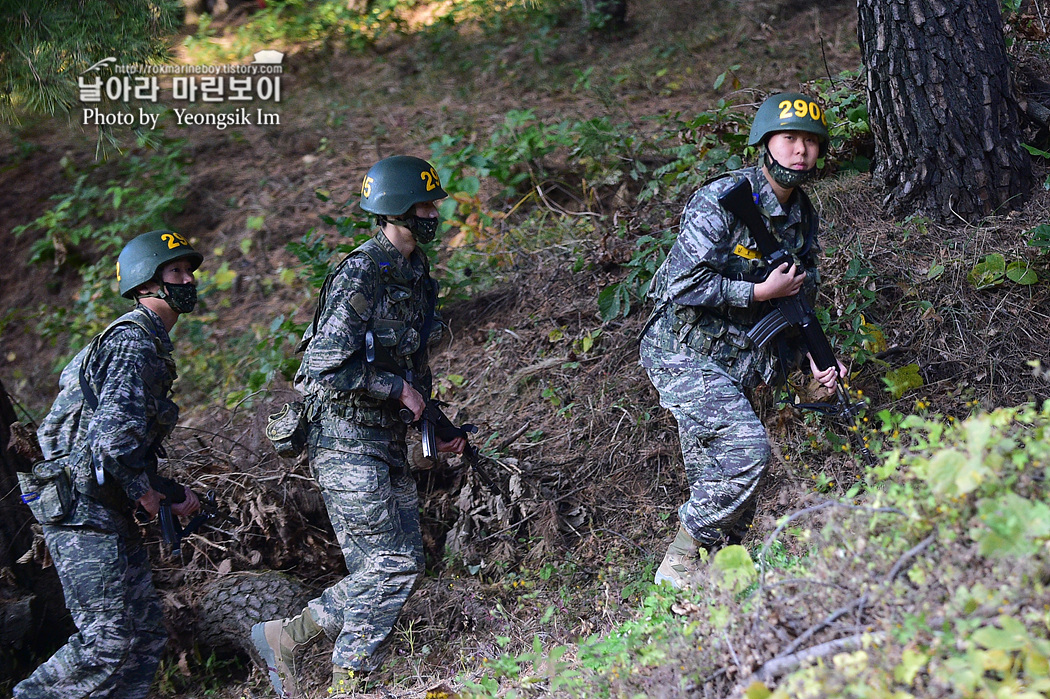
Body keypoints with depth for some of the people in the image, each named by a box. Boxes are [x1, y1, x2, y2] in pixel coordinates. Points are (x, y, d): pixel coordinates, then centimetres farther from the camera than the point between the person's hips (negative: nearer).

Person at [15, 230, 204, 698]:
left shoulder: (148, 344, 20)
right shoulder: (134, 342, -13)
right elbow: (113, 434, -26)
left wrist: (173, 493, 15)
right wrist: (144, 491, -11)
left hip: (109, 514, 10)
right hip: (85, 513, -10)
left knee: (146, 636, 10)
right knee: (107, 644, -6)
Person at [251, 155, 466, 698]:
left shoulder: (414, 274, 14)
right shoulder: (361, 276, -17)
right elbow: (327, 366, -25)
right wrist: (398, 389, -16)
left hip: (387, 442, 9)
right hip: (349, 440, -9)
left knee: (400, 564, 9)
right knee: (390, 566, -8)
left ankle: (285, 636, 16)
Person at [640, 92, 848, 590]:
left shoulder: (804, 218, 9)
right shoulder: (722, 200, -16)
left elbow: (799, 302, 18)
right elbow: (683, 284, -23)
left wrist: (816, 358, 1)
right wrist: (762, 291, -19)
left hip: (732, 364, 8)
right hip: (683, 352, -8)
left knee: (720, 483, 10)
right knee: (746, 448, -22)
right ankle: (681, 563, -10)